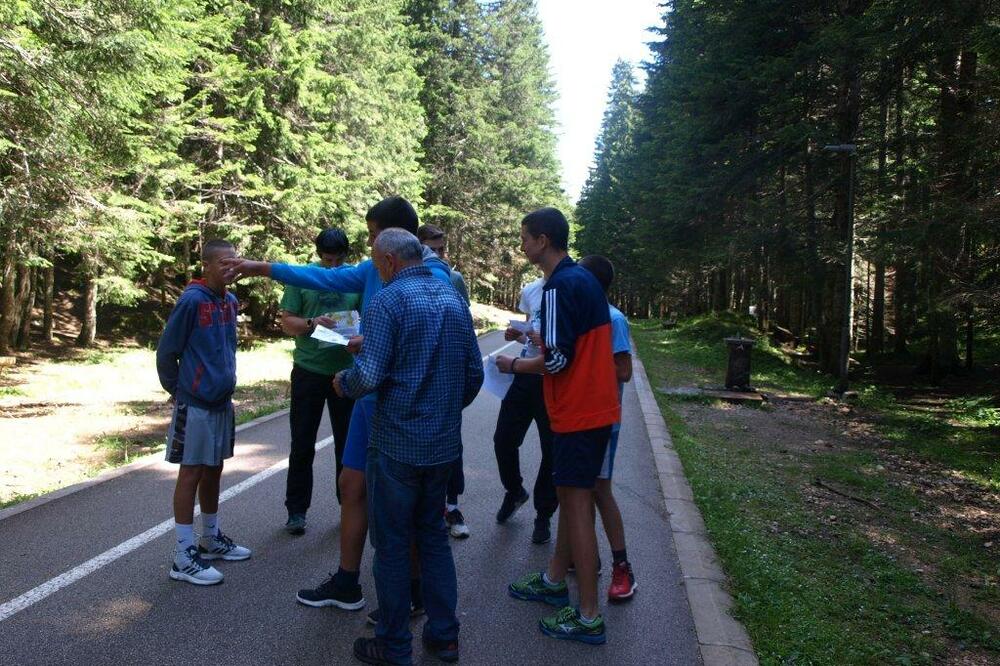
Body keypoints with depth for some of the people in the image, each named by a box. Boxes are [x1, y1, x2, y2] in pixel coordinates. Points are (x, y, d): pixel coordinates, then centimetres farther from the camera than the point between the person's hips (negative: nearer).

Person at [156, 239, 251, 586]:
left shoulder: (231, 301, 7)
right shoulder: (191, 301, -15)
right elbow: (166, 351, -9)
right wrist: (176, 390, 2)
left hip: (222, 400, 7)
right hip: (195, 403, -7)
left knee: (213, 471, 16)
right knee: (191, 473, -1)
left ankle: (212, 538, 31)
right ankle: (184, 556, 8)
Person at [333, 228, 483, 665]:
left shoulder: (388, 301, -13)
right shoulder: (455, 301, 8)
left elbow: (370, 376, -21)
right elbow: (474, 374, 10)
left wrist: (343, 383, 0)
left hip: (397, 444, -6)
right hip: (444, 444, 7)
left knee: (392, 542, 7)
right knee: (433, 533, 19)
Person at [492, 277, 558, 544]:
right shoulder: (530, 290, 8)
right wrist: (517, 335, -1)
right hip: (526, 373, 5)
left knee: (552, 450, 5)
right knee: (503, 439, 7)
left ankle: (543, 516, 23)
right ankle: (514, 492, 36)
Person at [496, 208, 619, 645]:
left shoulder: (559, 286, -18)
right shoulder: (584, 279, 12)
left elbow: (557, 360, -21)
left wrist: (514, 366, -5)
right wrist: (536, 338, 16)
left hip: (578, 412, -10)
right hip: (595, 406, 10)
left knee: (577, 503, -3)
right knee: (569, 496, 19)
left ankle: (589, 617, 5)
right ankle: (555, 580, 35)